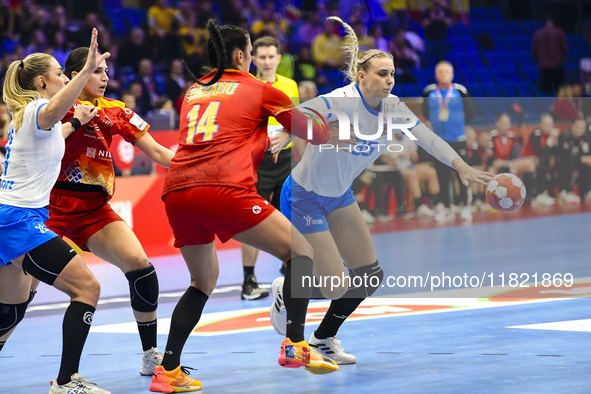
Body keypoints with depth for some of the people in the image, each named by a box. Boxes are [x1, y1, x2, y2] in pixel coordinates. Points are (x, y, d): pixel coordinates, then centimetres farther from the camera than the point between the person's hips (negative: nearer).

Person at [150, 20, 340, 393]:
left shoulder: (192, 92, 26)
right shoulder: (260, 90, 13)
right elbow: (318, 134, 21)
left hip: (177, 193, 6)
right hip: (225, 188, -6)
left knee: (204, 280, 24)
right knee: (300, 251, 6)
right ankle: (295, 345, -8)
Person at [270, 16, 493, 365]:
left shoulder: (392, 107, -6)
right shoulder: (342, 101, -28)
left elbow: (426, 136, -4)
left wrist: (461, 166, -15)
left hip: (340, 196, 8)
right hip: (304, 196, -8)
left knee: (369, 276, 6)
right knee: (335, 287, -11)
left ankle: (324, 339, 25)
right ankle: (285, 290, 23)